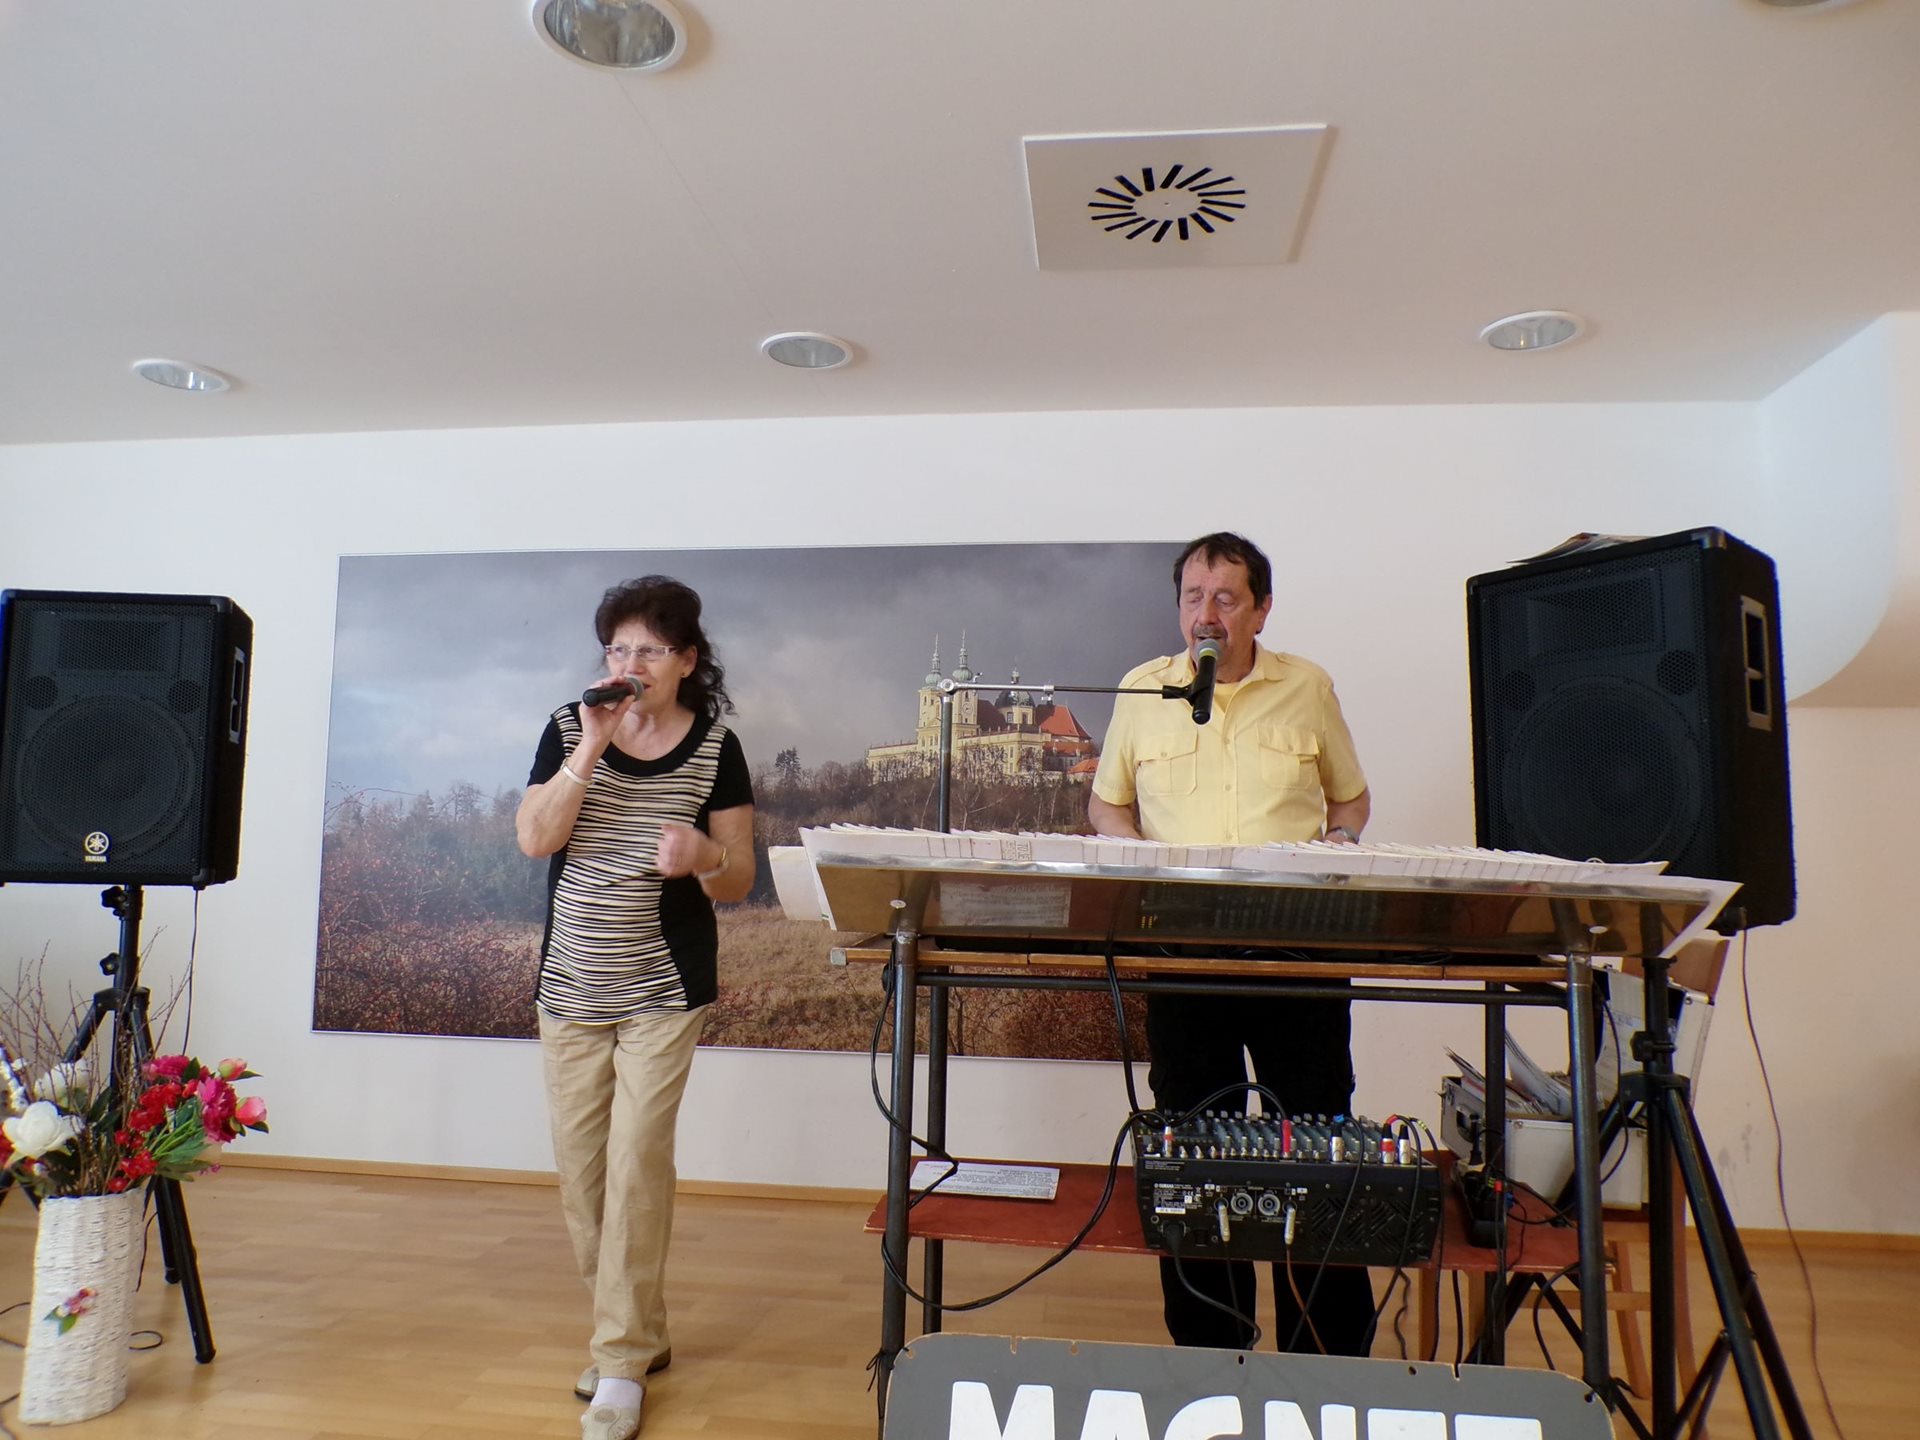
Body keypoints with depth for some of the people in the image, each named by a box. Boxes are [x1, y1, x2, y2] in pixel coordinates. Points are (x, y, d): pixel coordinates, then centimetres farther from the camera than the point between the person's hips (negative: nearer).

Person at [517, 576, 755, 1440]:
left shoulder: (714, 745, -4)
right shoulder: (569, 729, 0)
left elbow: (738, 882, -2)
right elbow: (534, 838, -11)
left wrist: (703, 858, -25)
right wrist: (591, 746, -19)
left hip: (664, 989, -3)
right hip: (569, 987, 3)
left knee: (637, 1160, -6)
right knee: (579, 1167, 10)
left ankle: (621, 1366, 9)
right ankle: (639, 1331, 29)